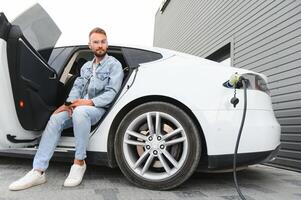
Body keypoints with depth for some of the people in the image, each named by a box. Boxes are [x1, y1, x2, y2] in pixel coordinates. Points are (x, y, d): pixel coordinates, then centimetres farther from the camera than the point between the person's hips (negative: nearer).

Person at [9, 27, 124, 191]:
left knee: (80, 112, -39)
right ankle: (38, 171, -23)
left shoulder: (114, 64, 3)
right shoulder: (87, 66, 23)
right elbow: (77, 86, 12)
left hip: (99, 108, -6)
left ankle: (79, 162, -25)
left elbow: (112, 92, -9)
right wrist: (71, 102, -10)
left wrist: (90, 102, -23)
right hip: (80, 106, 6)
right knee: (55, 119, -20)